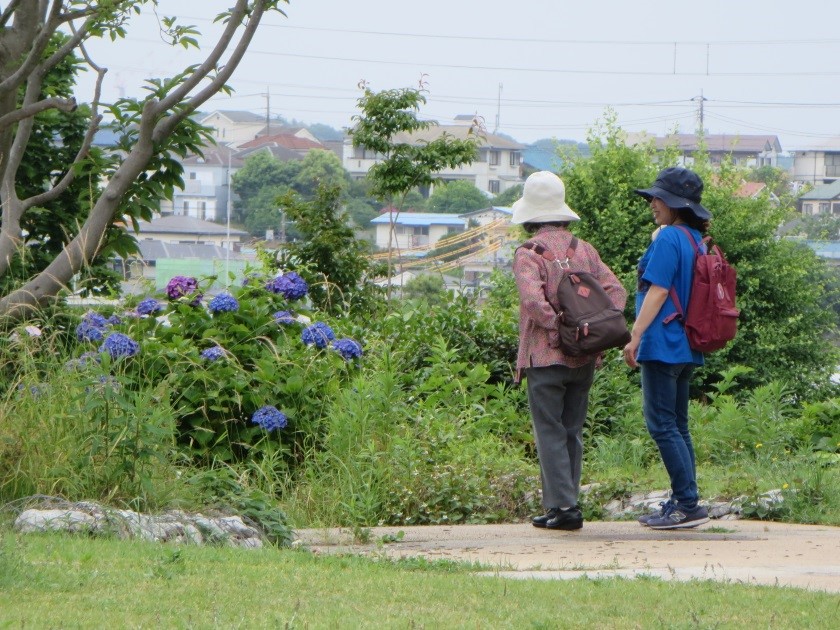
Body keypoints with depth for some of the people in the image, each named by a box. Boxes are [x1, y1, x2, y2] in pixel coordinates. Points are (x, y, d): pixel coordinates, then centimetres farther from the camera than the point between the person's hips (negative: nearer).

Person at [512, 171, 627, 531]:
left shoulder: (529, 254, -10)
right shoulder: (584, 249, 9)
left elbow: (534, 300, -25)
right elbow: (616, 290, 6)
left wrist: (559, 329, -16)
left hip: (546, 356, -6)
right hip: (584, 360, 6)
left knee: (550, 433, -2)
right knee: (572, 432, 12)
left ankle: (563, 505, -7)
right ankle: (564, 503, 15)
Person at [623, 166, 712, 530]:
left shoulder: (668, 238, -13)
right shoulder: (696, 240, 14)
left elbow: (658, 291, -16)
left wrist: (635, 337, -14)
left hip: (663, 344, -9)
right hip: (687, 347, 9)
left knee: (662, 424, -8)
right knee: (678, 426, 12)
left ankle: (688, 505, -12)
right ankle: (682, 503, 13)